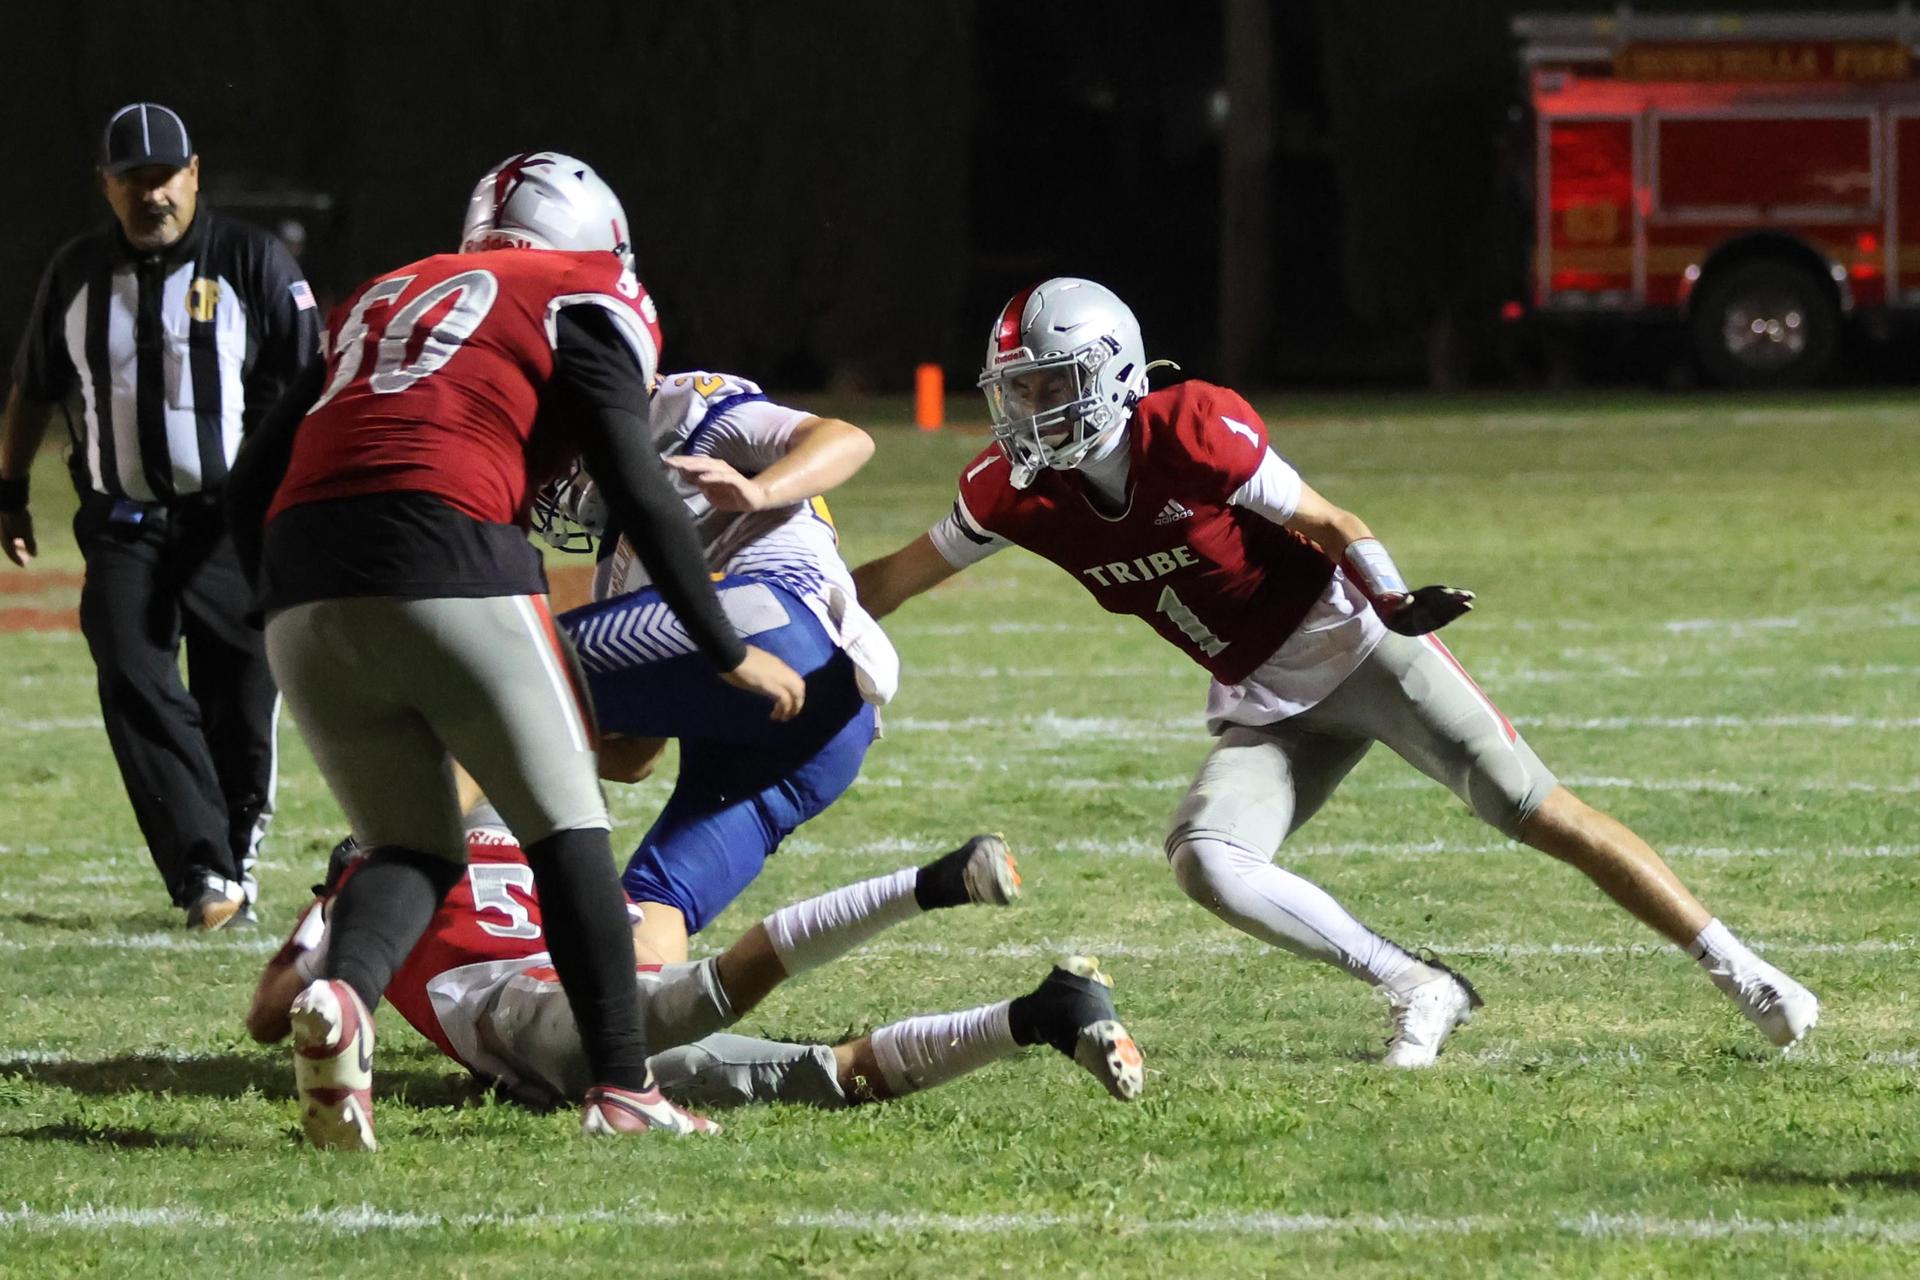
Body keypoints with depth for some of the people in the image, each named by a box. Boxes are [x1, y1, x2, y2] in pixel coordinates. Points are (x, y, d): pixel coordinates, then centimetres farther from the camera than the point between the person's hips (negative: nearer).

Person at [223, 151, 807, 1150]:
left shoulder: (378, 302, 29)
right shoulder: (579, 303, 13)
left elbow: (252, 486, 24)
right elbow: (637, 494, 4)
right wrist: (731, 654, 10)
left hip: (303, 596, 5)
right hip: (448, 572, -5)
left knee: (413, 845, 14)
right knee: (566, 831, 9)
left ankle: (339, 996, -15)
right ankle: (622, 1087, 5)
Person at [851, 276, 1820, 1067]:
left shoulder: (1192, 430, -21)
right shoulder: (1020, 494, -6)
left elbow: (1328, 523, -15)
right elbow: (896, 580, 7)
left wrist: (1392, 600, -32)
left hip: (1349, 642, -5)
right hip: (1264, 706, 5)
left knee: (1540, 813, -10)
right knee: (1204, 861, -21)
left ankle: (1740, 974, -2)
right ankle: (1415, 991, -9)